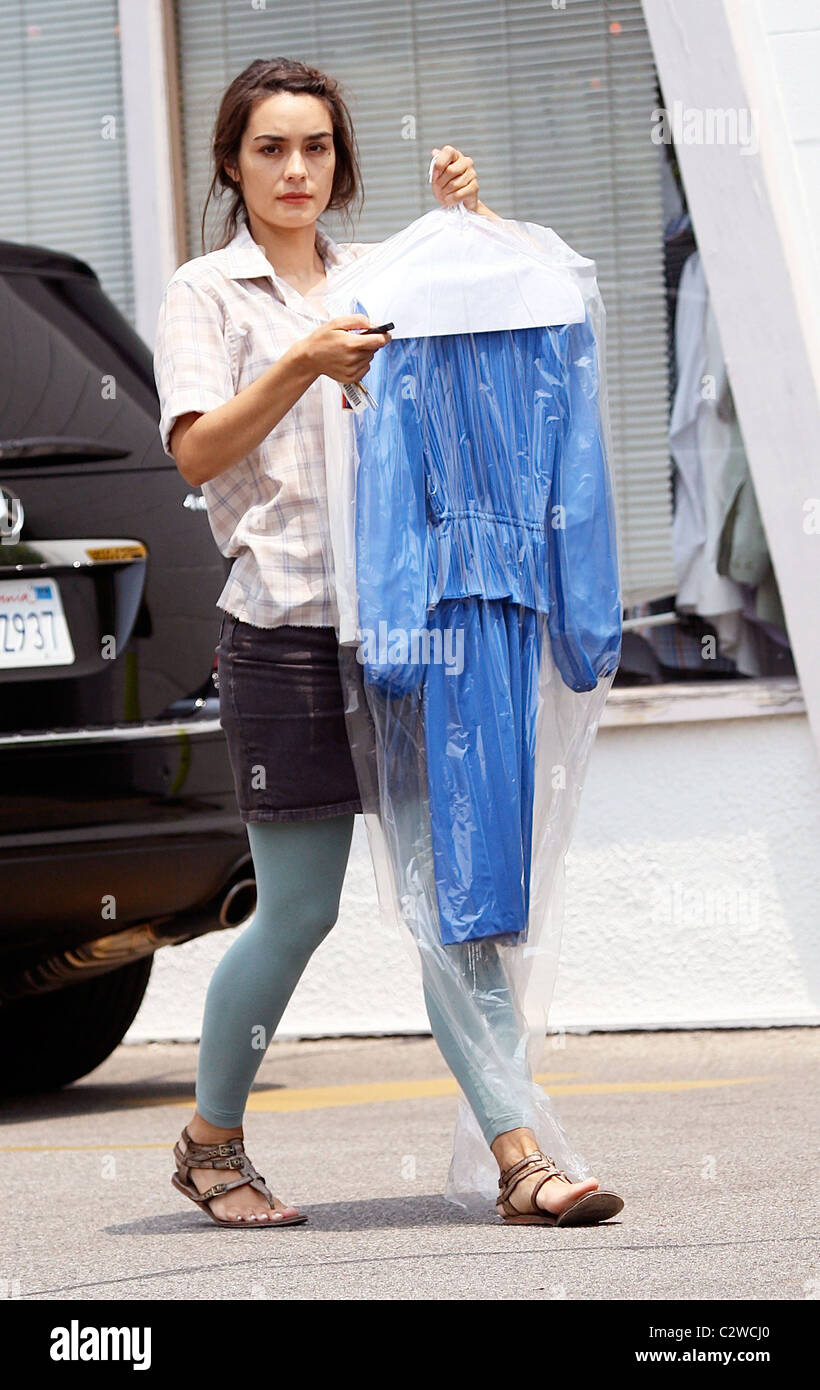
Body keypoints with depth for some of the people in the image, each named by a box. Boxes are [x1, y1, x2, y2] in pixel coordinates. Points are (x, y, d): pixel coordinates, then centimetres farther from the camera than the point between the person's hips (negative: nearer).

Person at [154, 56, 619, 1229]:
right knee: (298, 912, 0)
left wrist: (473, 217, 5)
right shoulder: (206, 294, 5)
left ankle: (517, 1155, -6)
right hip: (288, 633, -4)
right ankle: (211, 1143, 19)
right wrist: (301, 368, -23)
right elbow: (197, 454, -8)